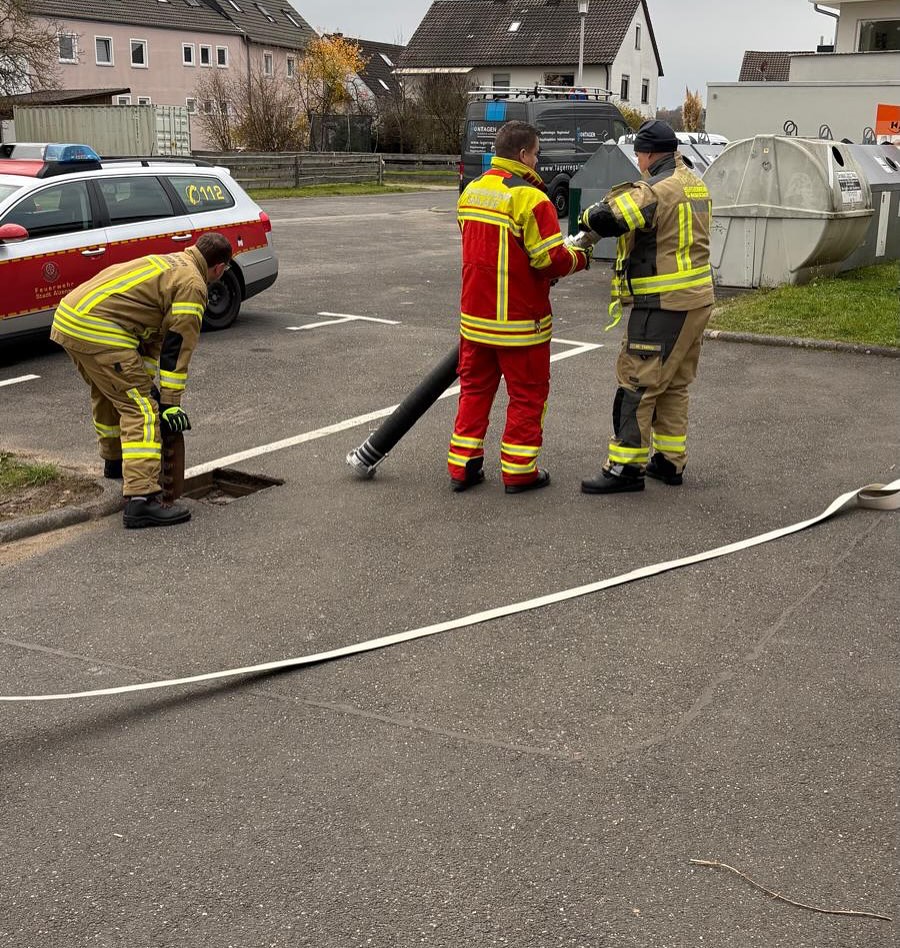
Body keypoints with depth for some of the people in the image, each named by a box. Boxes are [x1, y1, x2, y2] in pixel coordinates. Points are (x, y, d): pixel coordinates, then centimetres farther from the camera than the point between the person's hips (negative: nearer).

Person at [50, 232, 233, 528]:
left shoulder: (166, 263, 26)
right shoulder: (192, 285, -3)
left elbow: (152, 331, 28)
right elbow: (178, 346, -6)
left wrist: (145, 381, 28)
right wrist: (170, 402, -2)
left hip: (67, 317, 10)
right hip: (97, 330, -10)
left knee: (108, 393, 30)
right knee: (141, 408, -9)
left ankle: (114, 461, 51)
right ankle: (142, 499, -17)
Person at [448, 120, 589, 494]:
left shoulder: (471, 192, 7)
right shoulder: (529, 198, -18)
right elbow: (552, 259, -19)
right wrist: (579, 258, 2)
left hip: (475, 315, 7)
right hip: (519, 319, -6)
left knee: (475, 387, 16)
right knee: (528, 393, 8)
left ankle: (462, 466, 18)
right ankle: (518, 471, 13)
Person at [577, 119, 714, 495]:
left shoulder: (656, 191, -17)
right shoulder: (695, 186, 13)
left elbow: (605, 218, -27)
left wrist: (590, 217, -4)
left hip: (664, 306, -9)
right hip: (696, 300, 9)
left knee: (638, 384, -3)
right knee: (674, 385, 17)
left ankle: (626, 467, 0)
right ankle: (670, 461, 24)